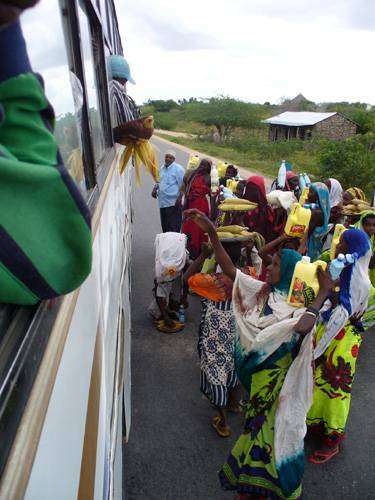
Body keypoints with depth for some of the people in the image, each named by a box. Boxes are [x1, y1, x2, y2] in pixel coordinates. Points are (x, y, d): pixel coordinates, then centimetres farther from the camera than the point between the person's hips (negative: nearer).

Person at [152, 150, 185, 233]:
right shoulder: (162, 168, 16)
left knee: (174, 228, -5)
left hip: (173, 203, -8)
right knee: (164, 227, 14)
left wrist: (179, 199, -19)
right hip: (162, 203, 8)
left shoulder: (178, 169, -8)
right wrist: (155, 188, 10)